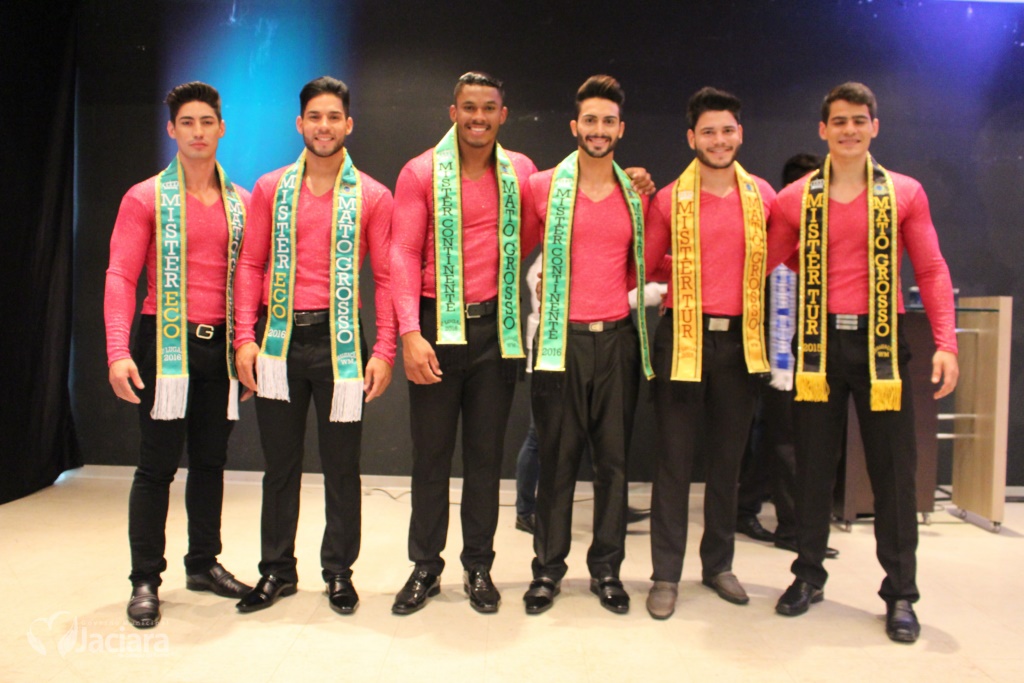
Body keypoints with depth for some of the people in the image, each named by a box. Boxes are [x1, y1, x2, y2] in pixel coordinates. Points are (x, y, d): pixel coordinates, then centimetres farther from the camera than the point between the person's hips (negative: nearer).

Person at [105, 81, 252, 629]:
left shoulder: (241, 202, 10)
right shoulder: (146, 198, 0)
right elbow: (121, 275, -6)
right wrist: (119, 351, -17)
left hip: (221, 346, 4)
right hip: (166, 343, -3)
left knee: (211, 460, 10)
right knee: (157, 464, 0)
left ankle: (203, 563, 24)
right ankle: (145, 580, 12)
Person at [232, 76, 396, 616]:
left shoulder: (372, 196, 3)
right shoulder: (271, 189, 8)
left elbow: (386, 277, 0)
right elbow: (250, 265, 7)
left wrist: (384, 350, -7)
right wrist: (246, 338, -2)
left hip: (340, 339, -1)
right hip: (279, 337, 2)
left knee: (341, 464, 6)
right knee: (280, 461, 10)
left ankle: (339, 571, 22)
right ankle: (277, 570, 25)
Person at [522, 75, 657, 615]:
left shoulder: (636, 196, 10)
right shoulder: (544, 187, 2)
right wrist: (547, 292, 3)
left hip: (618, 338, 3)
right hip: (562, 338, -2)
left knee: (614, 459, 7)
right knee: (557, 458, 3)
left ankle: (606, 569, 21)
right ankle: (548, 568, 18)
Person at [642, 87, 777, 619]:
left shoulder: (761, 195, 7)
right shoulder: (669, 200, 1)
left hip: (741, 340, 2)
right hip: (683, 338, -2)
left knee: (727, 459, 12)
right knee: (675, 460, 1)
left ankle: (718, 564, 27)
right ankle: (666, 575, 12)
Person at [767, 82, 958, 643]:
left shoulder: (905, 193, 6)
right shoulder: (795, 199, 6)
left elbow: (931, 270, 4)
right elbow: (767, 269, 11)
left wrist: (945, 342, -5)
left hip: (880, 342, 0)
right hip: (819, 342, 1)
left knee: (893, 468, 4)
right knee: (813, 465, 8)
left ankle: (900, 594, 18)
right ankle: (808, 576, 24)